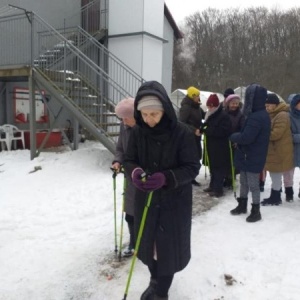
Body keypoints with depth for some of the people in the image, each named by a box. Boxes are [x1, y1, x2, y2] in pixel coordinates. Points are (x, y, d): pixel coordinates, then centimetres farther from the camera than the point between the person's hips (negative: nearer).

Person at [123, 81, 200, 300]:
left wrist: (166, 178, -31)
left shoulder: (182, 133, -18)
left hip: (175, 201, -3)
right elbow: (129, 160, 2)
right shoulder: (138, 132, -7)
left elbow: (192, 167, -14)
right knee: (148, 243, 17)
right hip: (146, 198, 4)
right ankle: (155, 281, 45)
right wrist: (135, 172, -22)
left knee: (169, 246, 8)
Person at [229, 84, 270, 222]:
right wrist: (237, 137, 1)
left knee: (253, 185, 2)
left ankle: (256, 211, 15)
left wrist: (233, 137, -10)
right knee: (244, 182, 20)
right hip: (247, 156, 10)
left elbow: (246, 137, -28)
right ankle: (242, 205, 34)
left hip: (253, 158, -10)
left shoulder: (256, 117, -25)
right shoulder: (260, 114, 9)